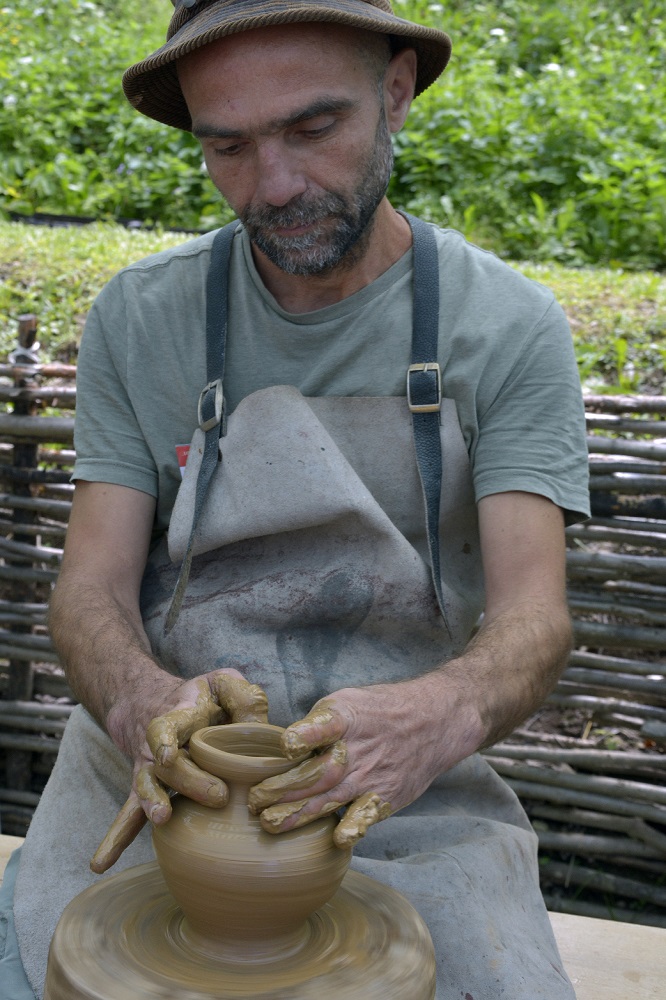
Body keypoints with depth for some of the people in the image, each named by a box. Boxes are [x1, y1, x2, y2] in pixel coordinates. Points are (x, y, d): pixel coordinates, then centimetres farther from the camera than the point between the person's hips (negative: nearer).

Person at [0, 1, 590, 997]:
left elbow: (533, 613, -13)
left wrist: (436, 717, -36)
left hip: (406, 798, 0)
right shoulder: (138, 318, -1)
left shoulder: (512, 329, -6)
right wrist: (143, 701, -28)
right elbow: (92, 587, -5)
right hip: (159, 777, 1)